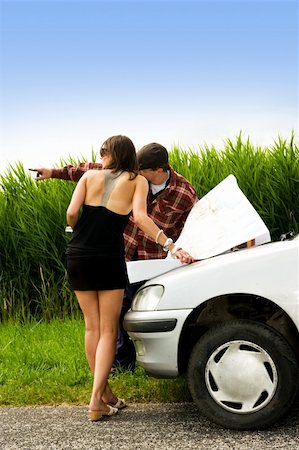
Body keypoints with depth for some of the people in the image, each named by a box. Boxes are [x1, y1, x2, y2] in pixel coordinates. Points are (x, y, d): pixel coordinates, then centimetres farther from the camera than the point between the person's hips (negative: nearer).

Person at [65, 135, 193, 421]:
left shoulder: (90, 176, 7)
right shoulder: (137, 181, 3)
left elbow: (71, 213, -4)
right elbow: (140, 218, -13)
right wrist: (172, 247, -17)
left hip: (77, 257, 3)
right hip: (109, 259, -3)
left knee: (92, 327, 13)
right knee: (108, 331, 3)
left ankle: (105, 395, 17)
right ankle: (97, 402, -6)